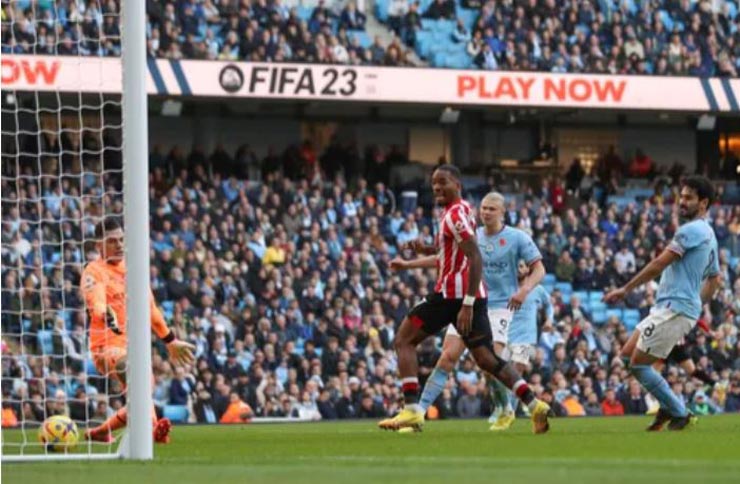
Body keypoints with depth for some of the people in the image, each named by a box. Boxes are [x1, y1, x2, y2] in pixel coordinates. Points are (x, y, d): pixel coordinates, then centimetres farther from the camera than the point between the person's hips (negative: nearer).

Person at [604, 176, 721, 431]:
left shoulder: (692, 230, -12)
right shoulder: (709, 235, 20)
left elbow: (659, 264, -14)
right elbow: (714, 280, 28)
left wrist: (626, 289, -8)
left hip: (674, 309, -10)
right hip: (667, 308, 10)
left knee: (638, 364, -7)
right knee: (627, 355, 12)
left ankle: (678, 412, 1)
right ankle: (669, 407, 13)